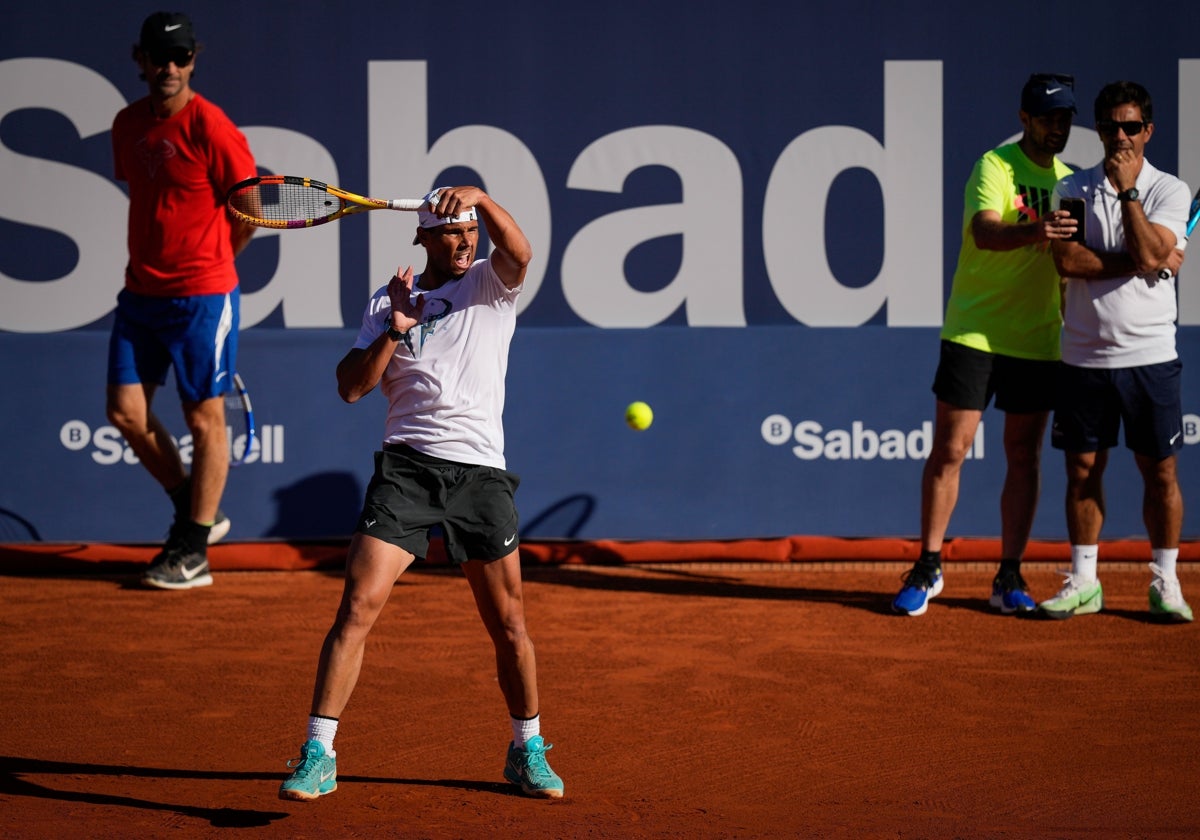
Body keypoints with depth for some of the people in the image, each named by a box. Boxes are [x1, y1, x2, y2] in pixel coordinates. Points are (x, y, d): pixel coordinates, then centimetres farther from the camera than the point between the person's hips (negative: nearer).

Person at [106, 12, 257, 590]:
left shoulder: (210, 128, -12)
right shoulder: (127, 124, 8)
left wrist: (212, 260, 7)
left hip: (201, 294, -7)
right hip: (141, 292, 7)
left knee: (204, 418, 0)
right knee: (125, 409, 3)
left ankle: (194, 551, 8)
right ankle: (194, 512, 22)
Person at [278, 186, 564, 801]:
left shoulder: (492, 284, 9)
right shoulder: (388, 302, 11)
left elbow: (520, 253, -15)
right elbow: (351, 387, 3)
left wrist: (480, 197, -28)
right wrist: (394, 331, -8)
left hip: (480, 472, 0)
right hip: (407, 467, 0)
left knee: (508, 623, 6)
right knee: (357, 607, -12)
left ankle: (528, 751, 25)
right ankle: (318, 756, -9)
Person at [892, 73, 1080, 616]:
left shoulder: (1070, 180, 11)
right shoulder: (995, 166, -7)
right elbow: (983, 231, -26)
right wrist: (1033, 232, -44)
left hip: (1038, 341, 5)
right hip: (974, 332, -5)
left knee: (1024, 455, 5)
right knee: (949, 449, -2)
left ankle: (1009, 578, 12)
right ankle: (927, 568, 10)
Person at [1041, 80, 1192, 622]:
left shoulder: (1169, 190, 1)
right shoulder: (1072, 190, 5)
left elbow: (1149, 253, -16)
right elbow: (1067, 260, -11)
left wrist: (1127, 190, -14)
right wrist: (1148, 263, -12)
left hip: (1149, 356, -1)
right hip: (1084, 355, 2)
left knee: (1160, 471, 1)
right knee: (1083, 469, 5)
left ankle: (1164, 583, 11)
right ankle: (1083, 582, 14)